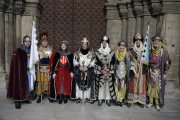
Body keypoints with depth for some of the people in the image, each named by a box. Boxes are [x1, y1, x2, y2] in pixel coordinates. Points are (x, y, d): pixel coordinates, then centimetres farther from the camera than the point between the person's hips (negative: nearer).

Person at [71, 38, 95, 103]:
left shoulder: (91, 53, 6)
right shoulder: (77, 53, 8)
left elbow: (93, 62, 1)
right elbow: (75, 62, 4)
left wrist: (87, 67, -12)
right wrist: (79, 67, -11)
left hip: (89, 71, 0)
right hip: (79, 71, 0)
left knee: (88, 84, -1)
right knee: (79, 84, 0)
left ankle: (88, 97, 8)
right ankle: (78, 97, 8)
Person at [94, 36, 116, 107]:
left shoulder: (111, 52, 4)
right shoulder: (98, 52, 3)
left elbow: (113, 62, 0)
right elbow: (97, 63, -2)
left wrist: (108, 69, -13)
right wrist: (102, 70, -12)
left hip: (109, 72, 1)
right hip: (100, 72, 0)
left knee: (109, 85, 2)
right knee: (100, 85, 2)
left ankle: (108, 99, 12)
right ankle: (100, 99, 12)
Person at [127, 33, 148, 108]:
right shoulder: (131, 51, 0)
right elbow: (131, 63, -5)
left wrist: (144, 62, -13)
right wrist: (135, 72, -12)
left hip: (142, 72, 2)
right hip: (133, 72, -2)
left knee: (142, 86, 6)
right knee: (132, 86, 3)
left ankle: (141, 101, 19)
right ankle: (130, 101, 14)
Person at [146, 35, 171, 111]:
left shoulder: (163, 51, -5)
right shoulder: (150, 51, 4)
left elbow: (167, 62, -4)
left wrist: (165, 73, -6)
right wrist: (147, 71, 7)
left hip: (159, 72, -3)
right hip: (151, 72, 3)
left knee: (158, 88, -1)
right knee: (150, 86, 7)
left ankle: (157, 104, 11)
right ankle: (151, 102, 20)